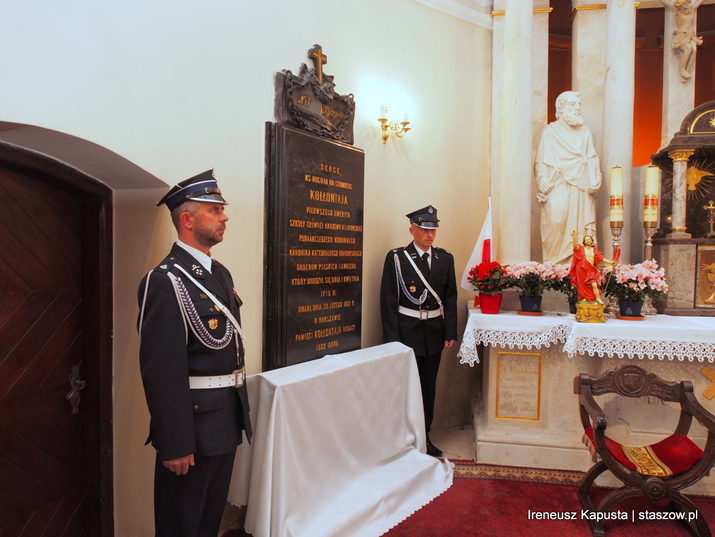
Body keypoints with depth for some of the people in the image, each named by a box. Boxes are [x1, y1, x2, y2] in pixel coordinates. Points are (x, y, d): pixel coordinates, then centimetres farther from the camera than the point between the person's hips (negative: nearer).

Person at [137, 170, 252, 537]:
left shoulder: (220, 274, 9)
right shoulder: (165, 281, -19)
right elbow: (161, 372, -22)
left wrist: (239, 414, 15)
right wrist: (175, 445, -21)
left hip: (227, 421, 8)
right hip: (193, 425, -8)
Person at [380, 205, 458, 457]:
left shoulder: (445, 258, 6)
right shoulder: (396, 258, -6)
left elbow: (450, 298, 7)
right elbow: (388, 300, -8)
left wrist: (450, 332, 1)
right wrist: (392, 338, -12)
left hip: (435, 332, 4)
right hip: (406, 331, -4)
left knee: (428, 385, 14)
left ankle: (424, 436, 29)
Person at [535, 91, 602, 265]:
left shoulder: (585, 132, 19)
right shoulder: (551, 131, 6)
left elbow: (592, 159, 13)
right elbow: (543, 161, -1)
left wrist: (594, 182, -2)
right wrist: (544, 184, -14)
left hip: (581, 191, 4)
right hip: (559, 190, -4)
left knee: (583, 229, -2)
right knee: (557, 227, -12)